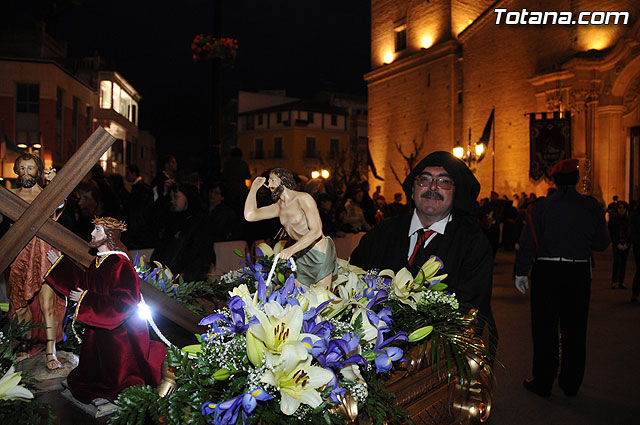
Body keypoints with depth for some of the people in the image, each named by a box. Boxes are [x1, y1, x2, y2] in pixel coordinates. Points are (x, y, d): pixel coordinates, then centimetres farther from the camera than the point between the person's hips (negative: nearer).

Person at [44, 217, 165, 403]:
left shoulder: (120, 264, -23)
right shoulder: (98, 262, 3)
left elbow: (124, 302, -28)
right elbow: (83, 284, 18)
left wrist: (86, 299, -22)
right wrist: (60, 263, 20)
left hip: (120, 331, -8)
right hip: (99, 329, 8)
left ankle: (156, 353, 22)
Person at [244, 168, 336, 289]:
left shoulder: (303, 198, -11)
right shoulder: (278, 207, 10)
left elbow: (316, 231, -20)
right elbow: (250, 215, -3)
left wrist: (292, 249, -30)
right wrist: (254, 188, 6)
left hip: (320, 252, -7)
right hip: (301, 255, 7)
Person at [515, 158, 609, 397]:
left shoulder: (540, 207, -7)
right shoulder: (592, 206, -1)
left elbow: (528, 242, -7)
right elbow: (602, 243, 5)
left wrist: (521, 272, 1)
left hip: (546, 272, -2)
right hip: (579, 272, 2)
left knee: (544, 328, 7)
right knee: (574, 329, 13)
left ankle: (542, 383, 15)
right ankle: (571, 384, 23)